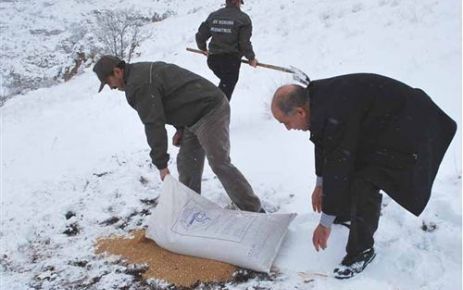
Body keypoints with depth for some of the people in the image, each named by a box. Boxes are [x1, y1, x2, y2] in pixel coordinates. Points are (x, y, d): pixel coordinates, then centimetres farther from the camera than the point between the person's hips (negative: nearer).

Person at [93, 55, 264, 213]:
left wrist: (161, 163, -13)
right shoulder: (144, 71, 17)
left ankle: (253, 210, -3)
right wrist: (181, 128, 17)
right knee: (186, 163, 13)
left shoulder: (138, 85, -17)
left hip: (211, 112, -11)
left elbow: (154, 124, -20)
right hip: (199, 115, 11)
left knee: (219, 164, -11)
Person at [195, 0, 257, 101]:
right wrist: (251, 58, 5)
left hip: (213, 59, 5)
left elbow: (200, 36, 10)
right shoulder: (243, 18, -7)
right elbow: (245, 43, -11)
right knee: (225, 91, 4)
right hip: (231, 60, -5)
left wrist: (203, 49, 29)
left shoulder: (213, 15, 6)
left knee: (225, 81, 30)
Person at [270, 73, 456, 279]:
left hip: (405, 128, -10)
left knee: (365, 184, -17)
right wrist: (320, 184, 20)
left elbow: (337, 168, -28)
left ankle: (362, 250, 1)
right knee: (348, 167, 17)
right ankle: (346, 212, 42)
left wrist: (325, 223, -18)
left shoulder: (335, 115, -33)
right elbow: (324, 142, 10)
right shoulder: (315, 96, -5)